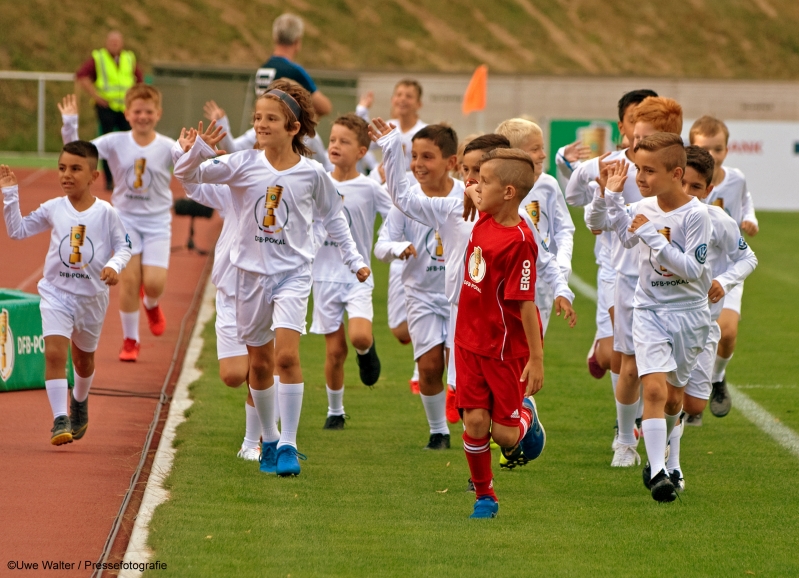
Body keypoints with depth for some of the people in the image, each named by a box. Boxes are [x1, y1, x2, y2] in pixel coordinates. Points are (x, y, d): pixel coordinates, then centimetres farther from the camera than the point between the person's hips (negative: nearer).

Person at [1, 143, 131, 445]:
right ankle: (60, 419, -19)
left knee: (84, 359, 19)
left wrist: (114, 265, -22)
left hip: (92, 295, 0)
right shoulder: (53, 209, -3)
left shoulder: (106, 213, -8)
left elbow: (123, 246, -1)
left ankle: (79, 402, 48)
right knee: (54, 352, -19)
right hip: (56, 293, 0)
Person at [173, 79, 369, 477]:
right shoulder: (243, 165, -5)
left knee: (286, 355, -18)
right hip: (252, 271, 2)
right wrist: (199, 149, -27)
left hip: (293, 273, -2)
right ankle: (268, 441, 28)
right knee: (259, 363, 11)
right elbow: (185, 175, -7)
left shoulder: (311, 173, -4)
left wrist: (354, 260, 13)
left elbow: (332, 217, 12)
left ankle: (288, 446, -13)